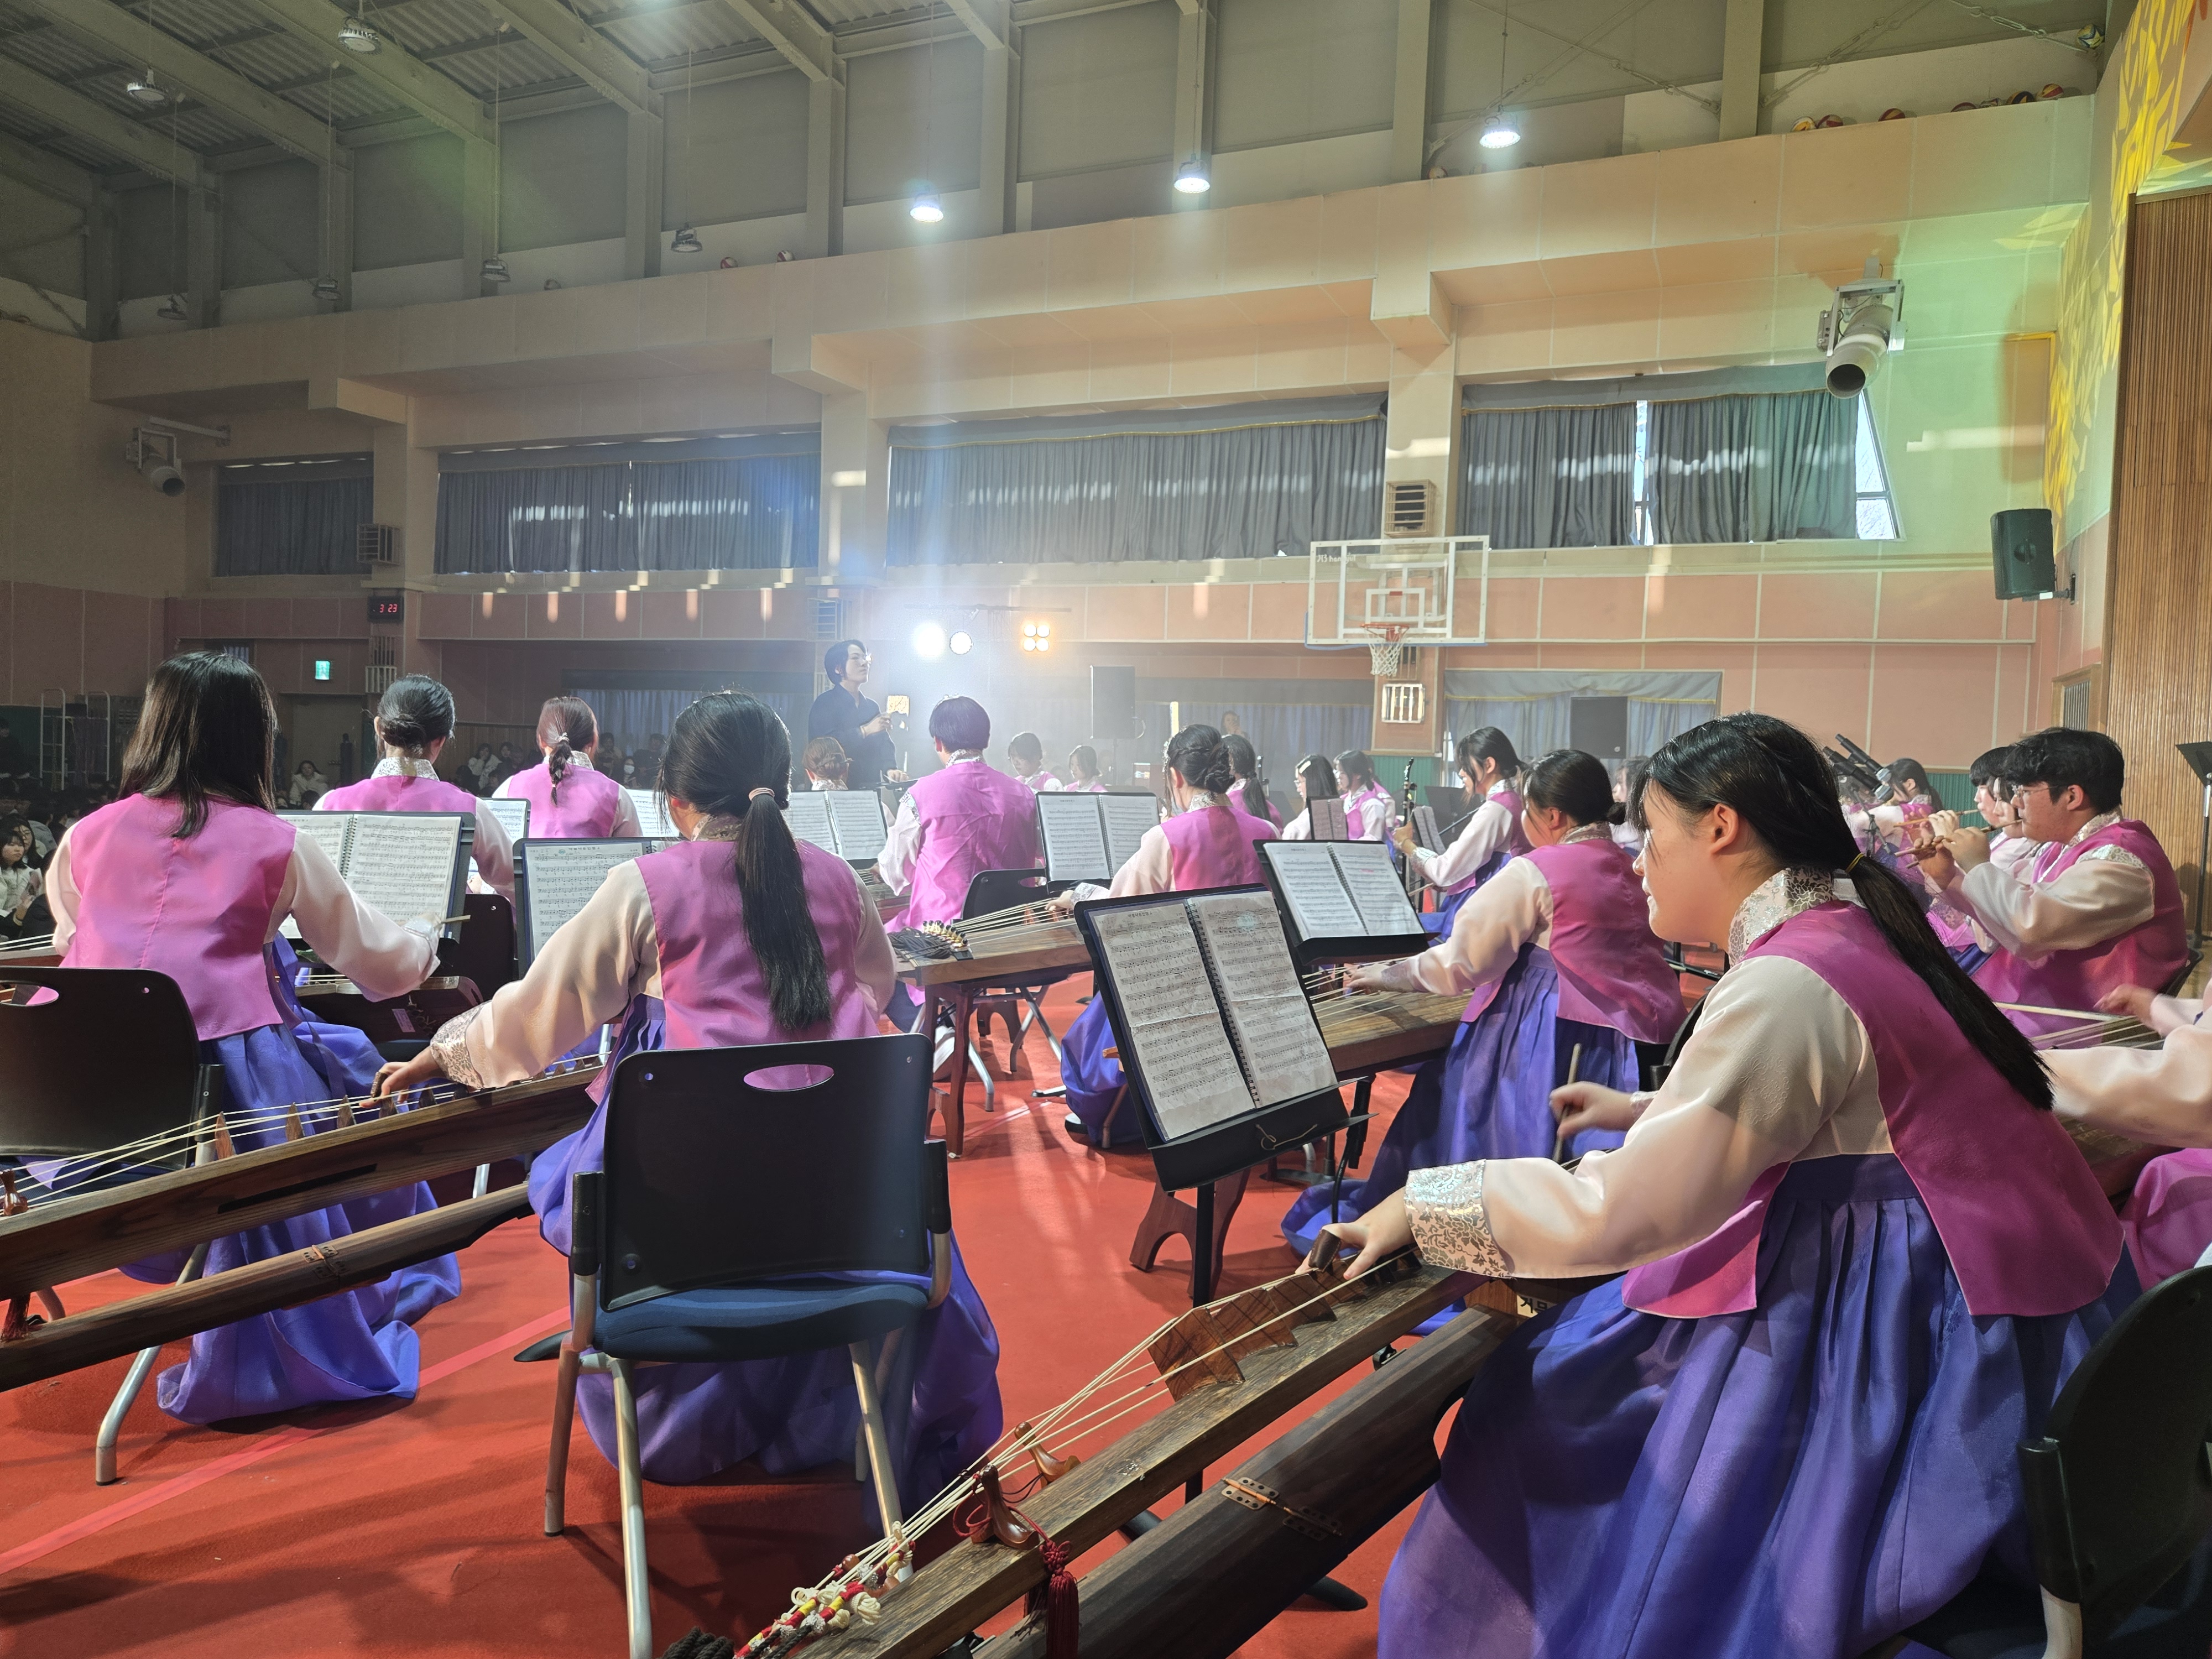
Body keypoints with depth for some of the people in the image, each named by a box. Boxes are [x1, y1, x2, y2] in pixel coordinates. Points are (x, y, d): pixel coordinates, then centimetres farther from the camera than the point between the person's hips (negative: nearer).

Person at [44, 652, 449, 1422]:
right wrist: (424, 932, 29)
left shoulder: (85, 838, 10)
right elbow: (378, 961, 7)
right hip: (224, 1090, -4)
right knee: (353, 1071, 23)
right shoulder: (274, 842, 1)